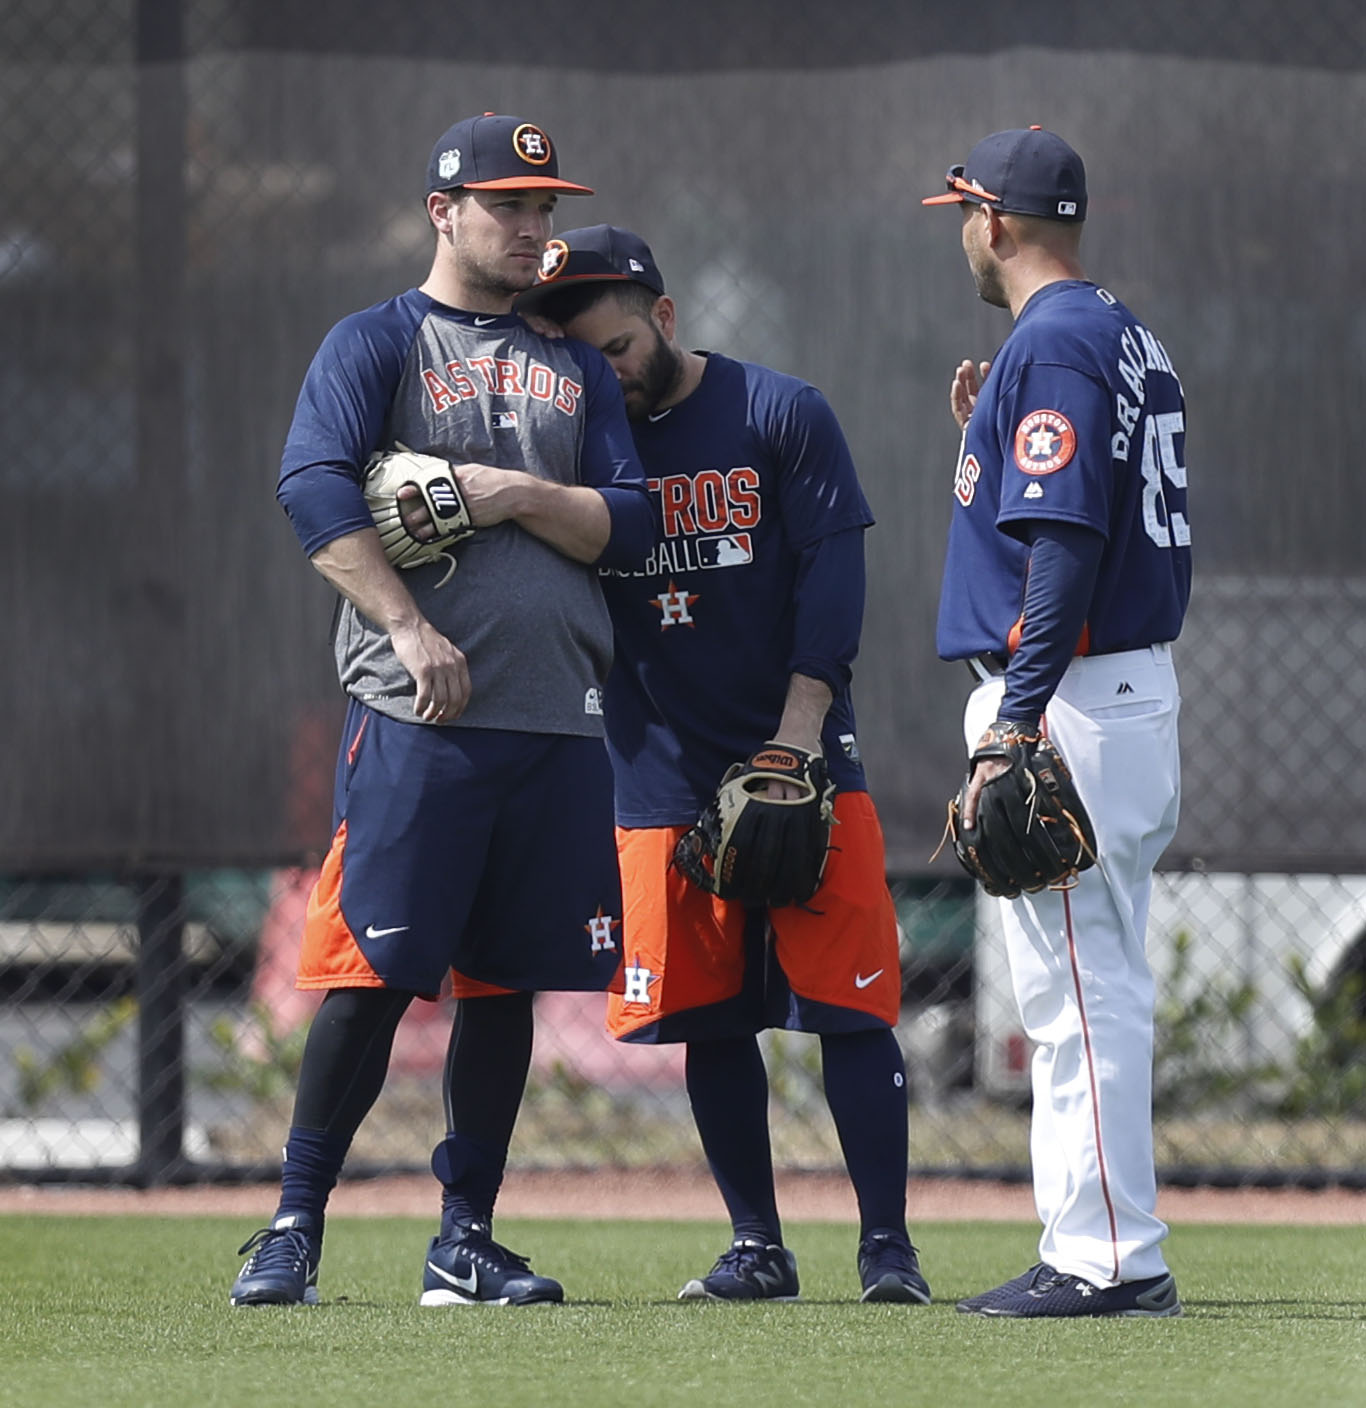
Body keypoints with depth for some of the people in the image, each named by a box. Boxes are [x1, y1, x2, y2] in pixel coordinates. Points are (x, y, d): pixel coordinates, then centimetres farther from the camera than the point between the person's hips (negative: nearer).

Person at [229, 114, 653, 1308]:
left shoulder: (574, 367, 19)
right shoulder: (377, 344, 4)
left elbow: (630, 527, 10)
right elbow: (315, 491, -10)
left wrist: (519, 495, -7)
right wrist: (410, 629, -19)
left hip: (557, 718, 5)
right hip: (417, 717, -5)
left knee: (507, 981, 6)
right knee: (374, 972, -9)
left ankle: (467, 1240, 12)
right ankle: (295, 1228, -4)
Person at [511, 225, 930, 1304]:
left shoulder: (783, 415, -2)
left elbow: (832, 571, -6)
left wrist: (801, 724, -15)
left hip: (803, 760, -3)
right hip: (665, 773, 3)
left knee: (851, 1004, -7)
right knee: (709, 1019, 4)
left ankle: (888, 1246, -4)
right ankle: (759, 1248, 12)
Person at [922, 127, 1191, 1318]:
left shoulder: (1052, 347, -14)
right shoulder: (1129, 339, 17)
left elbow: (1067, 549, -22)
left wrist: (1017, 725, -24)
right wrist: (992, 437, 19)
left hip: (1072, 694, -10)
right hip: (1137, 685, 10)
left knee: (1076, 984, -10)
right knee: (1097, 983, 13)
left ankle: (1109, 1257, -10)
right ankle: (1100, 1250, 16)